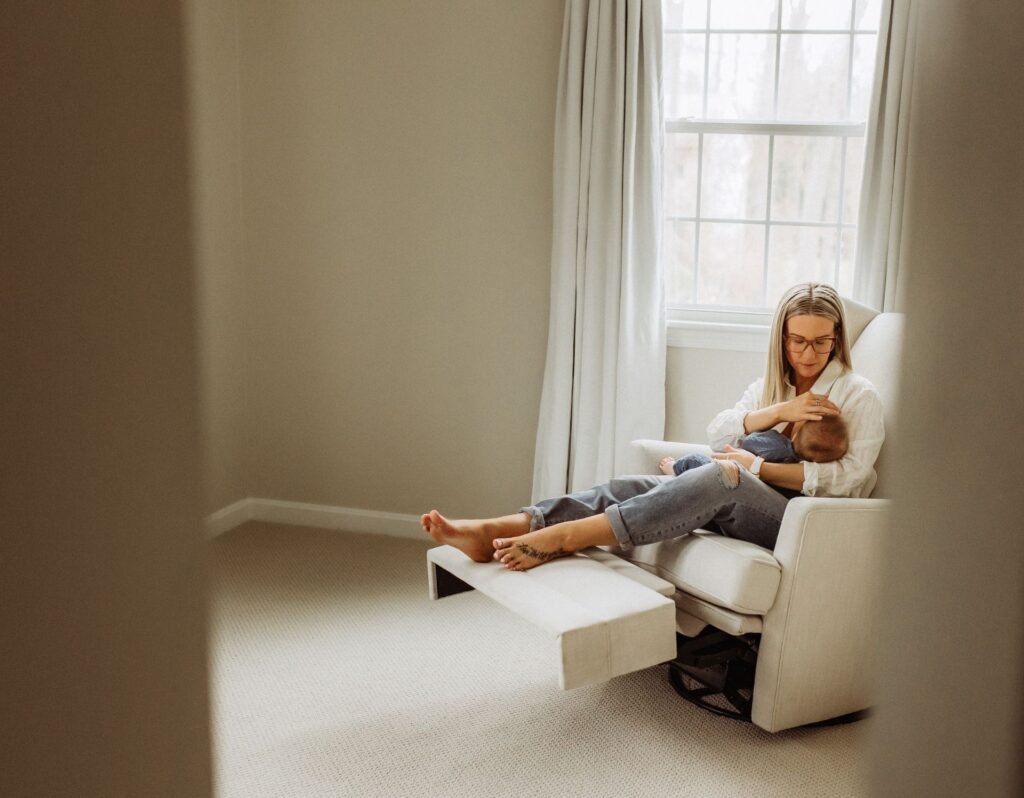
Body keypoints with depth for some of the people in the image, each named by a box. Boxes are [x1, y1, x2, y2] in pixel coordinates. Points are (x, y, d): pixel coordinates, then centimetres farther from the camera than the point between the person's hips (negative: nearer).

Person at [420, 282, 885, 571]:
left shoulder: (859, 396, 3)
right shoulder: (768, 384, 19)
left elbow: (844, 479, -10)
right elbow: (717, 434, 4)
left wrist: (756, 467, -16)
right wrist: (778, 412, -11)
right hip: (736, 506, 6)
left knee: (723, 475, -38)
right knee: (636, 485, -21)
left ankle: (560, 539, -46)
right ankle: (494, 532, -38)